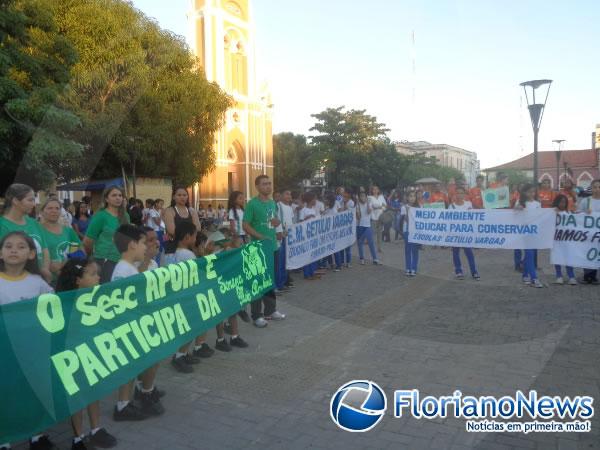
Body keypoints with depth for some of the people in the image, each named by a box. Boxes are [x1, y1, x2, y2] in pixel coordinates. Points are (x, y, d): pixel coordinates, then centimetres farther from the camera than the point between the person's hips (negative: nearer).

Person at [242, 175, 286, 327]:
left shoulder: (273, 203, 11)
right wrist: (261, 237, -23)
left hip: (272, 247, 7)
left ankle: (270, 310, 29)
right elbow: (246, 226, -14)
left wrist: (277, 222, -2)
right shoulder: (252, 204, -11)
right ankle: (256, 315, 8)